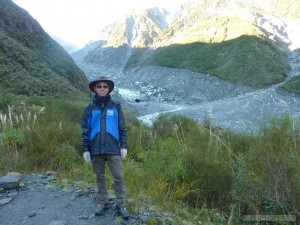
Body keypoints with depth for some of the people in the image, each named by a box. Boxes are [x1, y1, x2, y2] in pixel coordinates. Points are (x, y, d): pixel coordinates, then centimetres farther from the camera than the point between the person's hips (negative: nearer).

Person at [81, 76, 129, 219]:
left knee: (118, 177, 1)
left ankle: (121, 205, 16)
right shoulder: (90, 108, 4)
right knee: (100, 177, 14)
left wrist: (124, 146, -2)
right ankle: (103, 202, 30)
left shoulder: (115, 106, 2)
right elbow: (85, 130, 5)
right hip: (96, 149, 1)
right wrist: (85, 150, 0)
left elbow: (122, 128, 3)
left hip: (113, 148, -1)